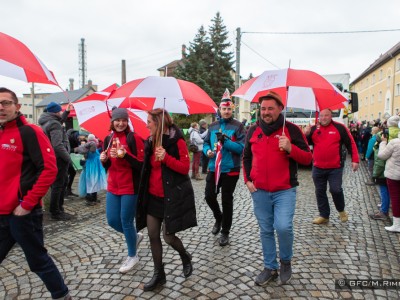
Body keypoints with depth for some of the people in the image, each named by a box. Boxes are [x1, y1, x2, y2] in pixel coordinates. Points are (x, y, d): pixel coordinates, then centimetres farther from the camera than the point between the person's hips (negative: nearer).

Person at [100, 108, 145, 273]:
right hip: (113, 186, 6)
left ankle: (132, 256, 24)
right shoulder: (108, 139, 7)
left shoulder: (134, 138, -11)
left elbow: (141, 165, -14)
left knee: (126, 221, 2)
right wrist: (104, 159, -7)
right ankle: (135, 236, 37)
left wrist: (125, 155, -27)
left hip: (130, 187, -6)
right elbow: (107, 166, 15)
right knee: (112, 220, 9)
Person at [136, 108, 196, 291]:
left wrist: (166, 157, -26)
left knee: (168, 236, -2)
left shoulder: (177, 140, -13)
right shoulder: (150, 141, 8)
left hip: (172, 196, -7)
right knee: (153, 235, 8)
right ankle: (159, 274, 25)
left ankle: (186, 257, 31)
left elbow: (185, 168, -16)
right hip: (153, 196, 7)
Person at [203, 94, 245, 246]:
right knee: (209, 196, 8)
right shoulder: (213, 126, 8)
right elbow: (206, 143, 12)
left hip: (230, 170, -4)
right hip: (213, 168, 4)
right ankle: (218, 218, 39)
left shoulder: (238, 126, -6)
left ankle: (225, 232, 23)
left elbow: (241, 147, -13)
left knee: (227, 200, 6)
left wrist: (225, 141, -24)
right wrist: (207, 150, -10)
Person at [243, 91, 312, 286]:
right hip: (259, 191, 3)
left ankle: (286, 261, 17)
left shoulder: (291, 129, -4)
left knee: (283, 227, -14)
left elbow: (307, 159, -5)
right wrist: (247, 180, 6)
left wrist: (290, 148, -24)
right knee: (265, 230, 11)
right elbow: (246, 157, 17)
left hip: (284, 191, -3)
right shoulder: (253, 131, 6)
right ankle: (270, 268, 29)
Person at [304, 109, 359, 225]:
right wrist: (306, 134, -16)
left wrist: (355, 160, -4)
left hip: (335, 168, -3)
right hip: (318, 168, 3)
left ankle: (341, 210, 21)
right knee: (320, 192, 8)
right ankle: (324, 216, 22)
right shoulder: (313, 129, 4)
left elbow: (351, 143, 1)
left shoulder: (339, 128, -2)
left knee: (335, 190, -9)